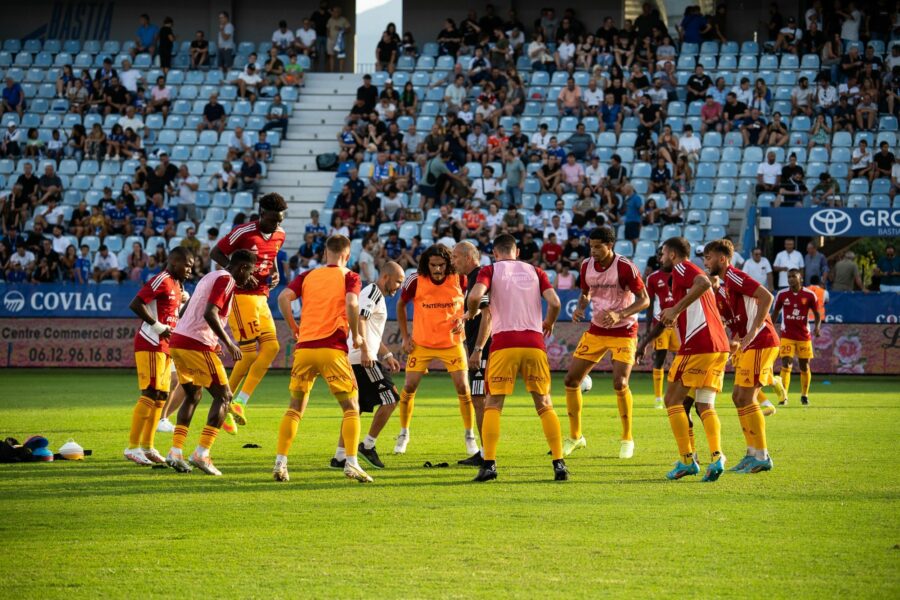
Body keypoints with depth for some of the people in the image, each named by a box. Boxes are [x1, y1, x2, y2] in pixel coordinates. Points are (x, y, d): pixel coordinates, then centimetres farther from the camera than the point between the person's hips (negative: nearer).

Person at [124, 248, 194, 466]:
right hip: (150, 344, -10)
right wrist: (157, 326, -18)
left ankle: (147, 446, 17)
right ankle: (133, 447, -9)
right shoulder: (162, 281, -12)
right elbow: (135, 305, -20)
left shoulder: (177, 285, 18)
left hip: (165, 347, 10)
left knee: (161, 397, 11)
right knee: (150, 395, -11)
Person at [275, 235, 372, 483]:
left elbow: (283, 298, 0)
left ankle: (280, 463, 6)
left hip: (304, 348, 3)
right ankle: (351, 462, -9)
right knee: (351, 407, 4)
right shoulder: (349, 277, 4)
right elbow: (351, 303, -14)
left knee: (295, 407, 13)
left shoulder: (307, 276, 14)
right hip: (332, 348, -3)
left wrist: (294, 328, 11)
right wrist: (356, 336, -3)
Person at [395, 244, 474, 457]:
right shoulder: (415, 281, -15)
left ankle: (470, 436, 11)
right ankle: (403, 434, 18)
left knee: (463, 388, -5)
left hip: (452, 342, 0)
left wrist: (463, 320, -13)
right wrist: (405, 337, 0)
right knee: (409, 387, -1)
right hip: (421, 343, 0)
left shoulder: (459, 278, -14)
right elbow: (401, 305, 3)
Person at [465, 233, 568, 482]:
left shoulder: (490, 270, 8)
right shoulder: (534, 271, 16)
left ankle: (489, 463, -9)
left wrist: (471, 312, 10)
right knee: (544, 404, 8)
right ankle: (559, 463, 0)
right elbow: (555, 302, 3)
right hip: (534, 342, 2)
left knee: (493, 404, 3)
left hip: (504, 342, -2)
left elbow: (476, 295, -12)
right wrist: (549, 323, 22)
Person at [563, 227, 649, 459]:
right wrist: (580, 307, -7)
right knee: (571, 379, 1)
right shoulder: (587, 266, 0)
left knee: (620, 383, -20)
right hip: (596, 331, 6)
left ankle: (627, 439, -1)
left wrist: (620, 314, -29)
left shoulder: (625, 268, -17)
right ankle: (575, 436, 17)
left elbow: (644, 300, -15)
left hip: (623, 331, -6)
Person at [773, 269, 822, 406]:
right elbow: (775, 313, 10)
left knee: (804, 367, 8)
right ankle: (784, 396, -14)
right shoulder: (782, 295, -1)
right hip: (787, 336, 0)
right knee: (786, 364, -14)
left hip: (804, 336, 1)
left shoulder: (809, 295, -3)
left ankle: (804, 395, 26)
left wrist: (817, 327, -16)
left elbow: (817, 314, 3)